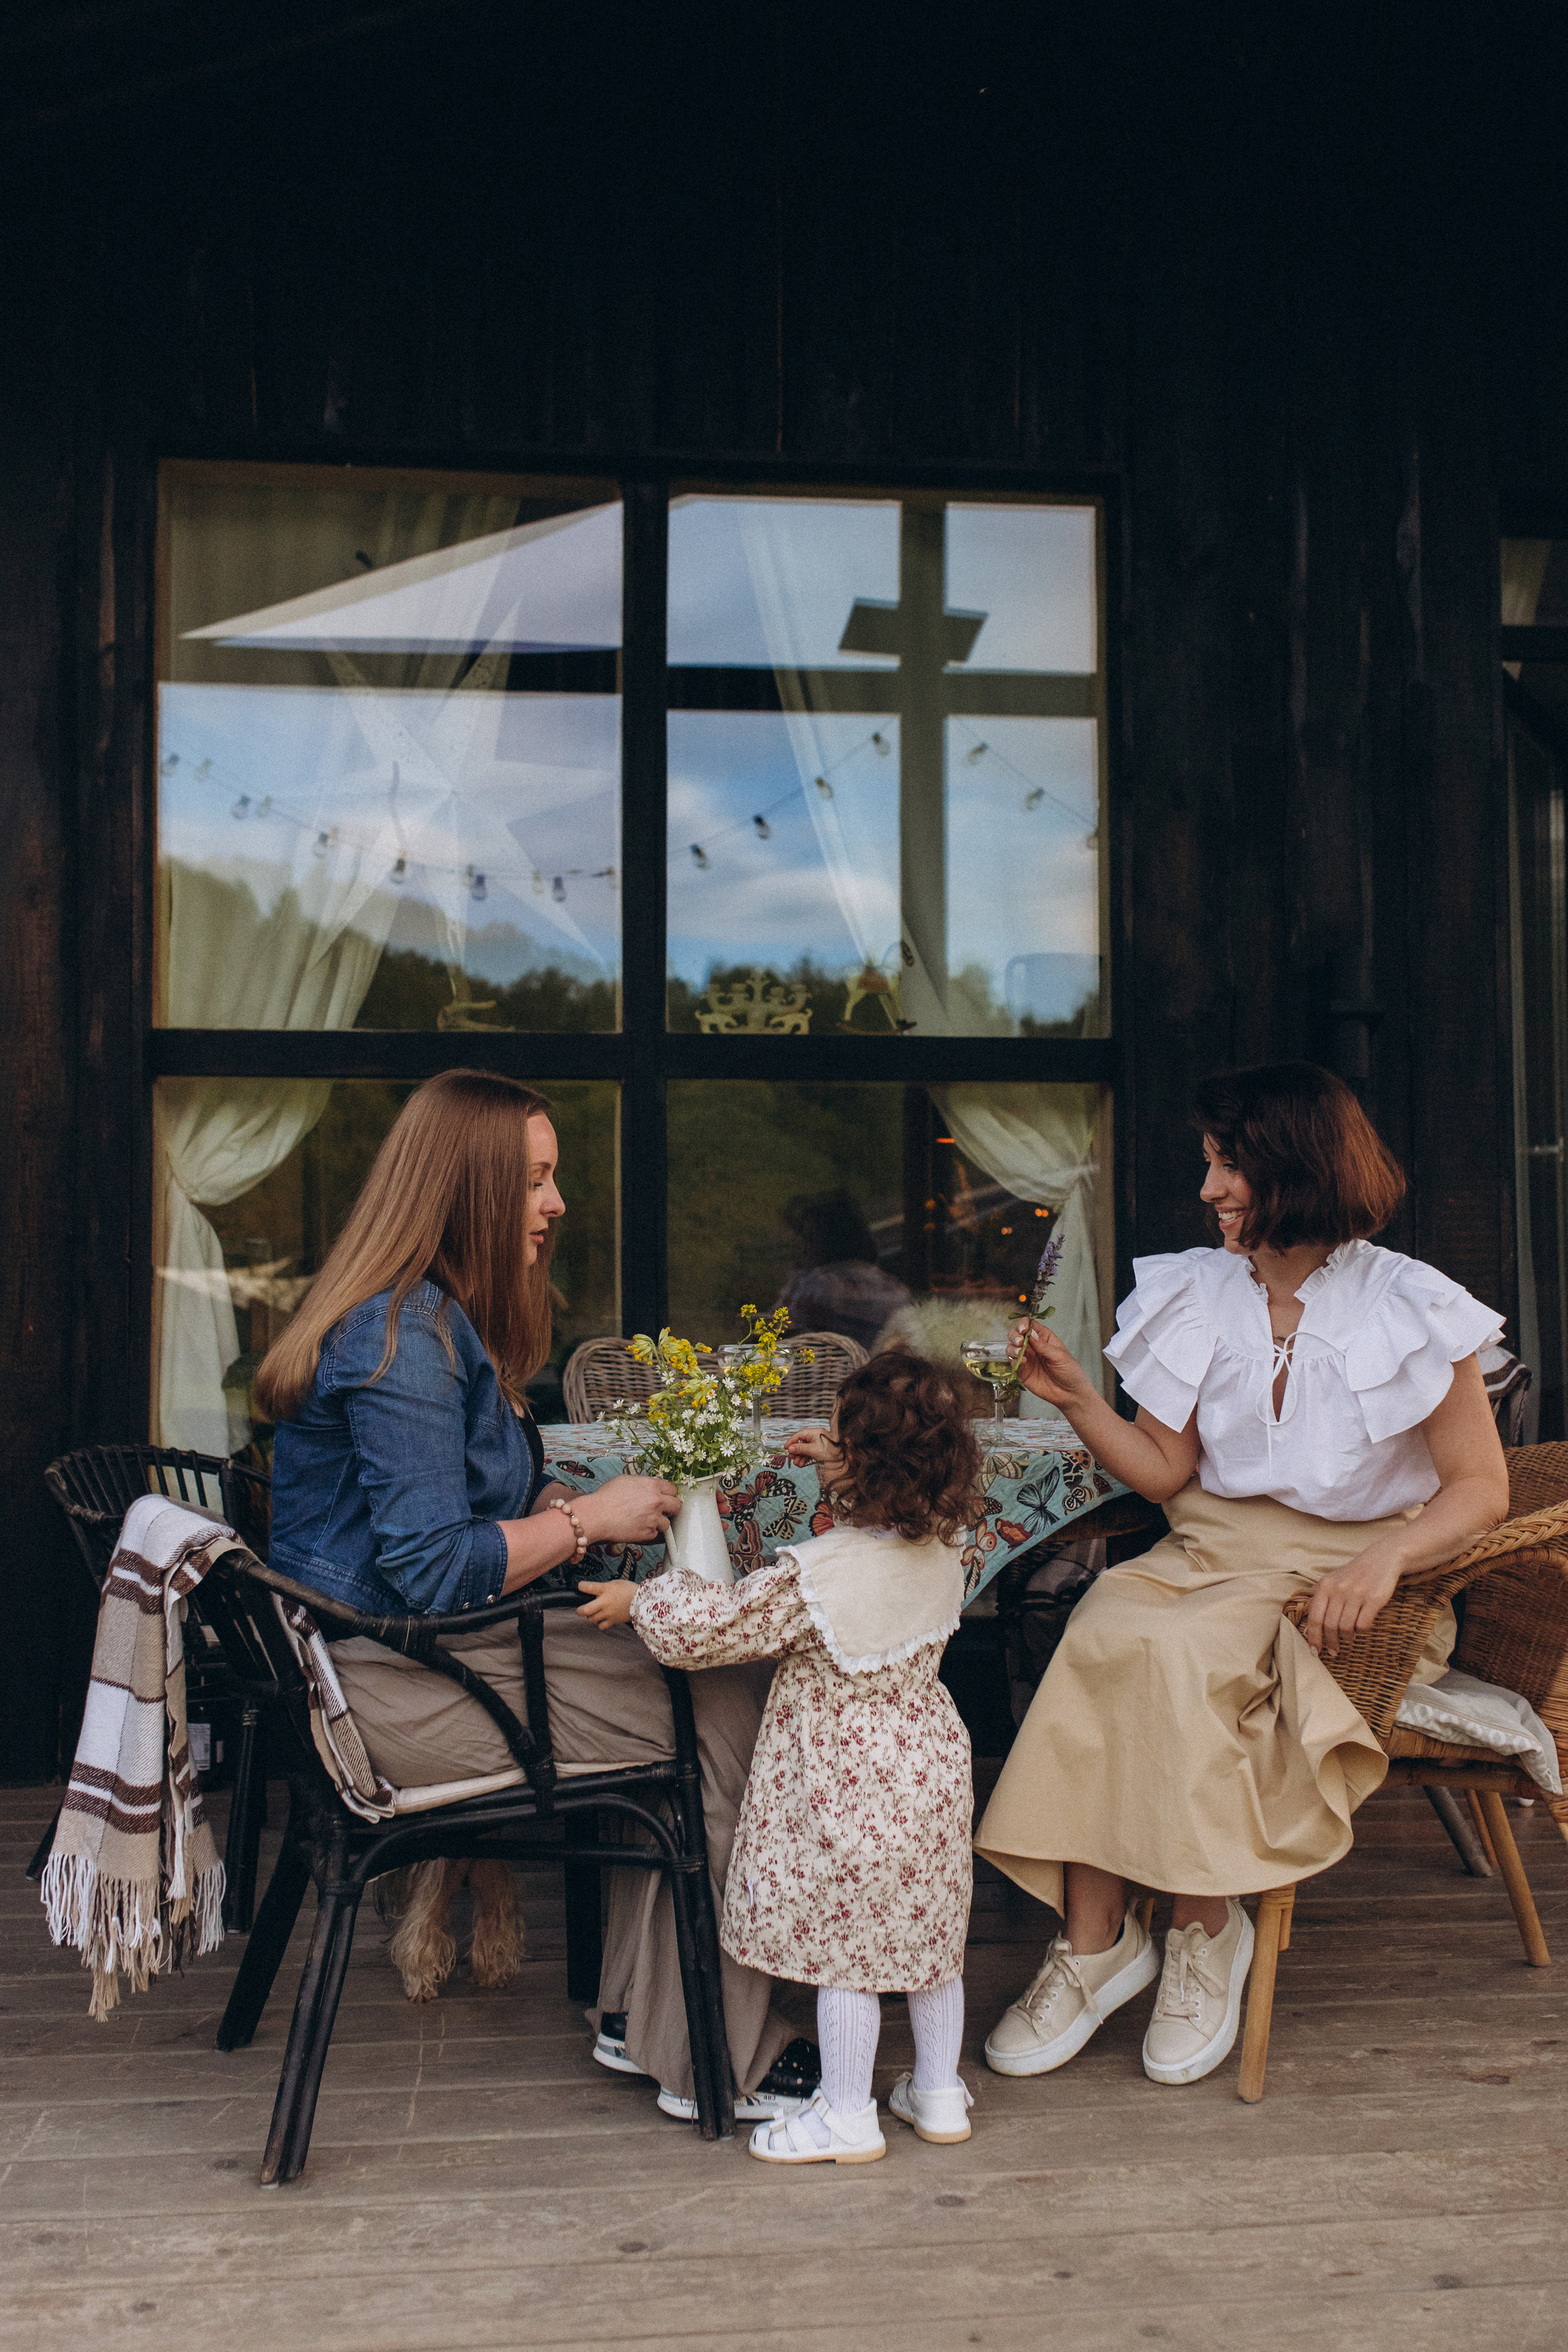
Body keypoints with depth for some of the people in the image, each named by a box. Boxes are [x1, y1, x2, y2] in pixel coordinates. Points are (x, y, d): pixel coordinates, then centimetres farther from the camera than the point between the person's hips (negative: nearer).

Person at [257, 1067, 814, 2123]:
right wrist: (590, 1517, -13)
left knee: (721, 1672, -2)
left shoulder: (448, 1321, 14)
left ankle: (641, 2014, 6)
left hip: (440, 1646, 10)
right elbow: (434, 1570, -23)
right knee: (725, 1709, -12)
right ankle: (719, 2063, 1)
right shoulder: (402, 1340, -20)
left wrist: (571, 1500, 3)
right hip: (392, 1686, -10)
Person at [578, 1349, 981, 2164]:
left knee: (842, 1952, 8)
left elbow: (709, 1629, -17)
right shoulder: (941, 1556, -6)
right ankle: (939, 2092, 34)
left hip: (844, 1792, -7)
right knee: (929, 1935, 19)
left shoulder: (812, 1577, -26)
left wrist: (638, 1600, -2)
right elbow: (895, 1507, 19)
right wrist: (844, 1472, 18)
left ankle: (847, 2114, 22)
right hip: (930, 1770, 7)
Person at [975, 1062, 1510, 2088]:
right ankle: (1094, 1941, -19)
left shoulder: (1409, 1307, -4)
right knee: (1098, 1630, -28)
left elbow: (1481, 1488, -4)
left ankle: (1207, 1927, -12)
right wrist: (1077, 1399, -7)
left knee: (1180, 1651, -32)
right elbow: (1165, 1471, 7)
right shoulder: (1198, 1293, 8)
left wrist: (1386, 1558, -21)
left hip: (1343, 1578, -4)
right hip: (1208, 1555, 4)